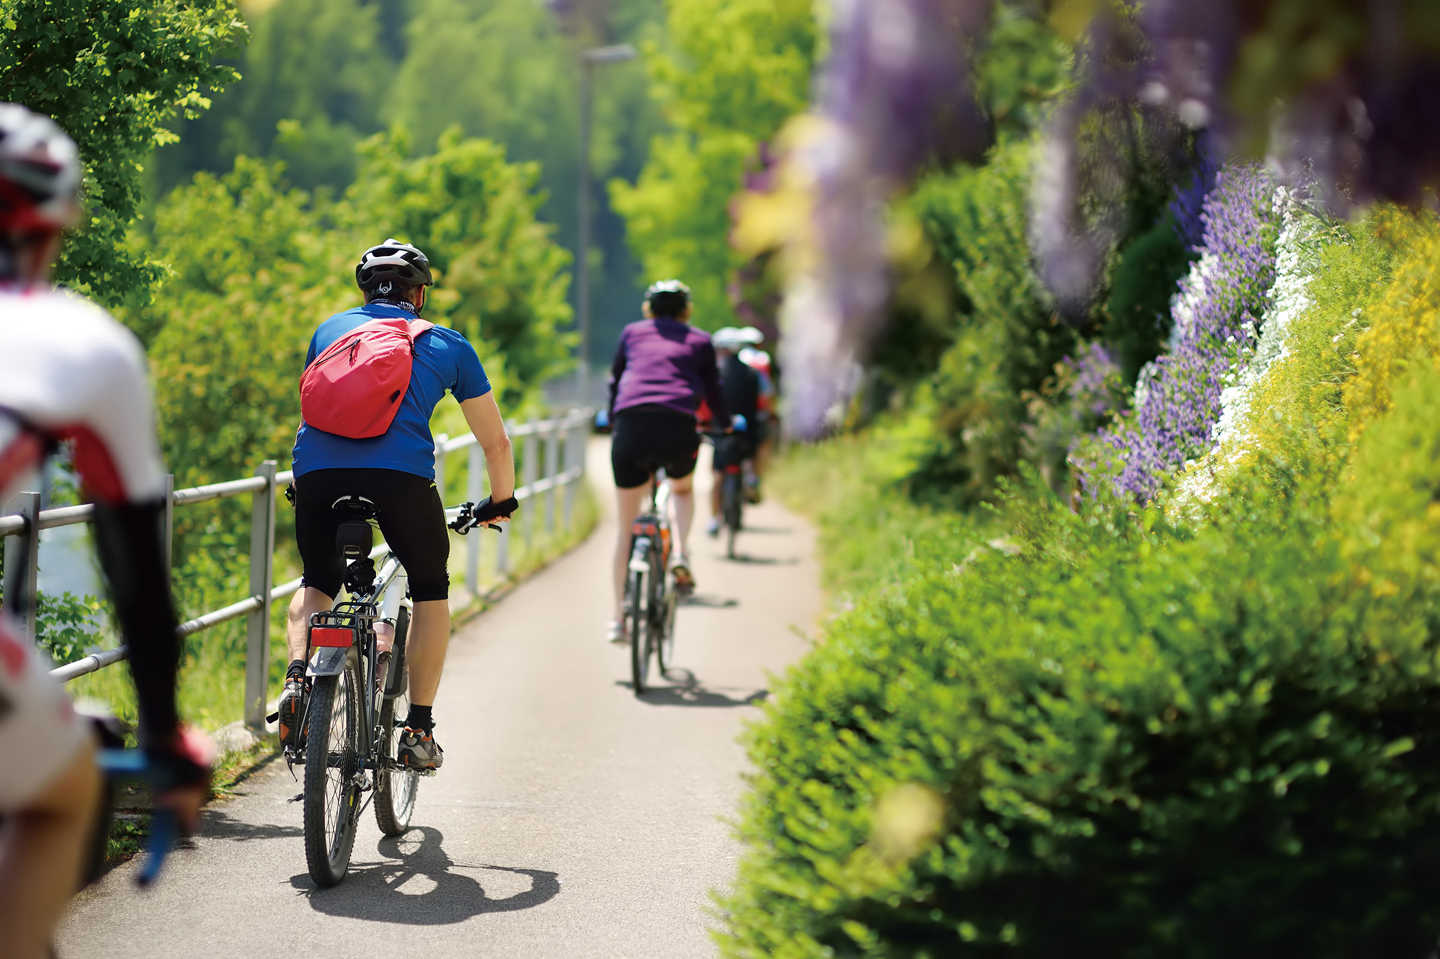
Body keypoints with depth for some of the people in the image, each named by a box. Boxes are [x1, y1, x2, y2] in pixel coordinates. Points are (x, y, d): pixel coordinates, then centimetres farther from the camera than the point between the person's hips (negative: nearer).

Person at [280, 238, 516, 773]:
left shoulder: (331, 329, 29)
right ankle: (419, 730, 16)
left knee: (318, 583, 28)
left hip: (316, 470, 2)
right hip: (401, 473, -2)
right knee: (430, 589, 22)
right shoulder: (447, 345, 24)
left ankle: (296, 679, 1)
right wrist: (501, 502, 46)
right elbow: (495, 441, 29)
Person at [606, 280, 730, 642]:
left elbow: (614, 383, 32)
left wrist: (612, 421, 50)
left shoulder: (631, 333, 24)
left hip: (631, 425, 0)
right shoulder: (699, 341, 22)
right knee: (683, 489, 33)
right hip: (678, 428, 0)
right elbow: (713, 390, 29)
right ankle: (680, 552, 6)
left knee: (625, 528, 11)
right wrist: (727, 425, 48)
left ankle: (620, 619, 10)